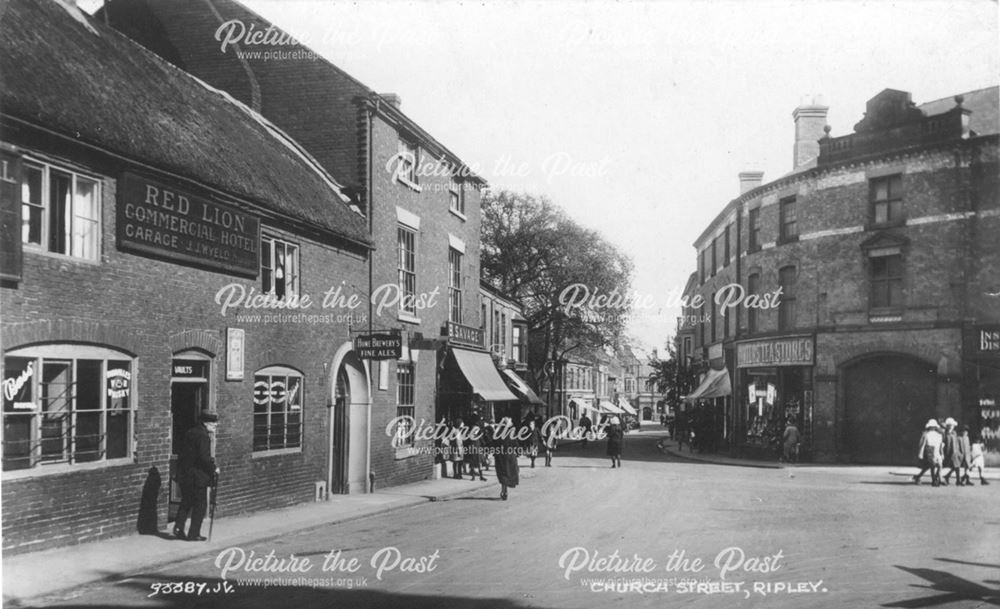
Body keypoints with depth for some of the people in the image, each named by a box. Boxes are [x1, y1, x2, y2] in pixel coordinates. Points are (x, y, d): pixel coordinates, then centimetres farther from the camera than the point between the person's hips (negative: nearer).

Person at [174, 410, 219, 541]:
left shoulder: (190, 433, 12)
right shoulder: (203, 436, -17)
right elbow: (204, 457, -24)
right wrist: (214, 468, -9)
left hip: (184, 475, 8)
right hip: (197, 476, -8)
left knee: (186, 502, 19)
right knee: (200, 504, 3)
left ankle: (178, 528, 12)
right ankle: (194, 534, 5)